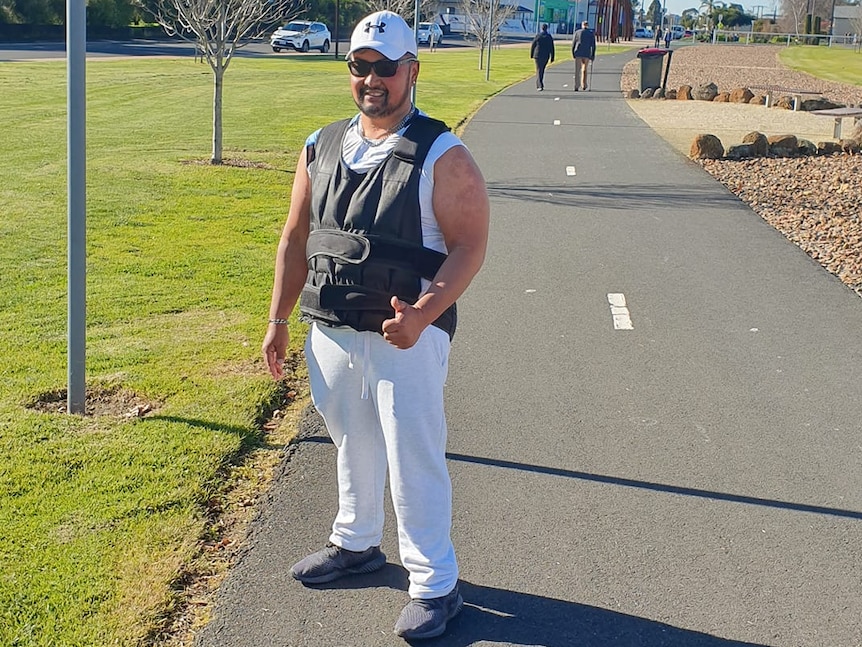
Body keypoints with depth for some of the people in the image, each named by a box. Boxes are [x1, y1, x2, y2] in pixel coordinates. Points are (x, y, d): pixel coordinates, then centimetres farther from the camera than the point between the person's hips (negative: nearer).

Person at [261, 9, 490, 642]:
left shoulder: (443, 156, -10)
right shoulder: (322, 148, 8)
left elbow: (470, 246, -14)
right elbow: (295, 239, 13)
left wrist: (422, 314, -26)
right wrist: (279, 320, 12)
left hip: (407, 336, -6)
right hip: (330, 331, 6)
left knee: (413, 459, -2)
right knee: (353, 444, 21)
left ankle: (435, 586, 11)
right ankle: (356, 543, 41)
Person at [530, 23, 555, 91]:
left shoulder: (538, 36, -6)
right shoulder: (550, 37, -1)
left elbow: (532, 45, -1)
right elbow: (552, 48, -3)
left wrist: (531, 54, 12)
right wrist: (552, 58, 1)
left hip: (538, 56, -3)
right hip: (546, 56, 3)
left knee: (539, 71, -2)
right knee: (542, 70, 19)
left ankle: (540, 86, -16)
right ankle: (538, 85, 27)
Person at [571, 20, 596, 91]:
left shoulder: (577, 32, 6)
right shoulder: (591, 33, 5)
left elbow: (573, 44, 4)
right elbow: (593, 45, 0)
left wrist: (573, 54, 12)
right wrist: (593, 56, 4)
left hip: (578, 53, 0)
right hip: (587, 54, 0)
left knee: (577, 71, 0)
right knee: (584, 70, 17)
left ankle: (577, 86, -8)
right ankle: (584, 85, 16)